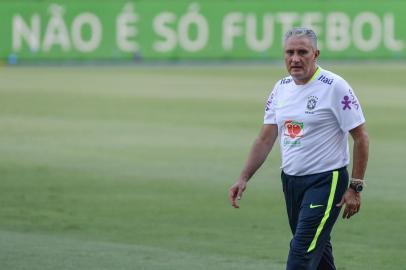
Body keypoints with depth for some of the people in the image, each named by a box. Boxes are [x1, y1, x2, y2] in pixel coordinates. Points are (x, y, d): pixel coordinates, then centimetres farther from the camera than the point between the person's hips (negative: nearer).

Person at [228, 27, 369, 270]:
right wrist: (244, 179, 5)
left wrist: (355, 187, -12)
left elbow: (361, 138, -10)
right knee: (317, 248, 16)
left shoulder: (335, 87, -12)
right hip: (291, 180, 7)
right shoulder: (282, 88, 8)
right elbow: (266, 138, 13)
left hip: (326, 180, -7)